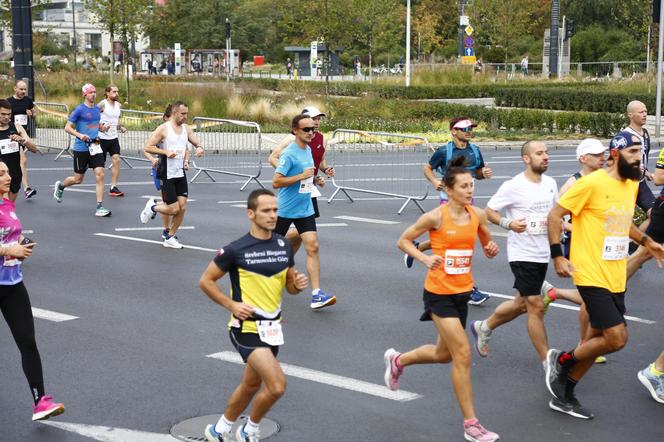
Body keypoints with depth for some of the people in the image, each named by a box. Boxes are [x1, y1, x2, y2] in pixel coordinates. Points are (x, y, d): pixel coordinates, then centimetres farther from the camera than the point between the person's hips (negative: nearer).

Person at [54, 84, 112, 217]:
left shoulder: (97, 109, 9)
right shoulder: (80, 109, -9)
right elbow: (67, 127, -8)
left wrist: (102, 128, 2)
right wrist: (80, 135, -24)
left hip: (95, 147, 5)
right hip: (81, 148, -5)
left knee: (99, 174, -9)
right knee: (78, 179, 7)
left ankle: (99, 207, -7)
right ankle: (60, 185, 39)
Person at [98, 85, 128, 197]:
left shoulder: (118, 105, 10)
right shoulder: (102, 104, -12)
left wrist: (121, 127, 7)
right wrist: (101, 126, -26)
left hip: (113, 137, 6)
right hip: (102, 137, -6)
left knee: (116, 160, -7)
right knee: (101, 163, 3)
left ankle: (113, 187, -5)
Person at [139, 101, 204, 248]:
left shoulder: (186, 129, 7)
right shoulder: (163, 129, -11)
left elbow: (197, 143, 15)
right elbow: (147, 148, -12)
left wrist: (199, 148, -9)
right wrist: (166, 152, -22)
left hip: (180, 174, 6)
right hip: (167, 174, -6)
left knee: (182, 207, 0)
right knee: (174, 209, -7)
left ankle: (170, 238, 15)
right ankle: (152, 207, 23)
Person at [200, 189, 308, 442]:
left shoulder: (284, 246, 4)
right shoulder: (236, 250, -13)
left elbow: (290, 286, 15)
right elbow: (206, 281, -5)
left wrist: (299, 284, -8)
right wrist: (232, 305, -14)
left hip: (272, 327, 7)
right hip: (247, 328, -7)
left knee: (251, 386, 20)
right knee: (277, 386, -18)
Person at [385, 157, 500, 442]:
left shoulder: (477, 215, 0)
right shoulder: (436, 217, -14)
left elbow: (487, 247, 15)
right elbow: (403, 241, -4)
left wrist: (492, 249, -9)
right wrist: (425, 259, -19)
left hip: (462, 292, 7)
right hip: (439, 293, -7)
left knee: (444, 354, 19)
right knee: (463, 355, -10)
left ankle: (397, 360, 47)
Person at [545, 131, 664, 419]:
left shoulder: (632, 185, 9)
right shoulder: (592, 183, -16)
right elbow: (555, 215, -12)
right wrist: (557, 256, -15)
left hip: (616, 278, 8)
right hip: (592, 275, -8)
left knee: (599, 339, 12)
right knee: (616, 338, -14)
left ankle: (563, 395, 26)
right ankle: (562, 361, 10)